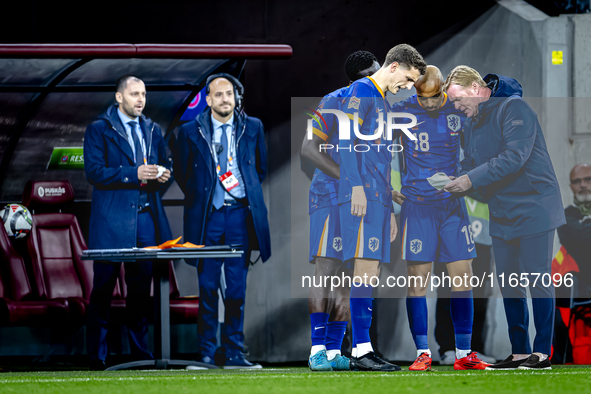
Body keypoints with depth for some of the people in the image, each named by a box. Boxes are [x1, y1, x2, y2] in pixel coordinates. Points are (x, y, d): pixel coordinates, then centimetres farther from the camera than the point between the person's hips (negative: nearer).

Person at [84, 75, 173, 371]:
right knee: (103, 288, -4)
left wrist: (163, 174, -3)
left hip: (147, 217, 5)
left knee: (141, 288, 7)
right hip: (111, 221, -5)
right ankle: (96, 356, -1)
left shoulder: (152, 130, 16)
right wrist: (133, 174, -20)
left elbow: (166, 163, 22)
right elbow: (94, 171, -10)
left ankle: (140, 351, 15)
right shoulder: (99, 130, -1)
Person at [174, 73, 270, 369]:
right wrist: (198, 198, 7)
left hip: (240, 214, 1)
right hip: (207, 216, -1)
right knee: (207, 287, 0)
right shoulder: (191, 132, 4)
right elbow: (181, 173, 13)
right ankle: (206, 353, 5)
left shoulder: (252, 128, 9)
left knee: (237, 287, 1)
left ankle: (234, 353, 7)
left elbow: (261, 167, 19)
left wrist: (248, 192, 11)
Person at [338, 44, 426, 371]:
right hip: (363, 195, -10)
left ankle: (362, 350, 4)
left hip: (379, 197, 10)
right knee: (365, 267, -14)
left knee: (370, 273, 5)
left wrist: (390, 209, 25)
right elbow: (347, 141, -13)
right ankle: (361, 350, -17)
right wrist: (357, 186, -20)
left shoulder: (383, 102, 26)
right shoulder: (361, 91, -3)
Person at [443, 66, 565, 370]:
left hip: (533, 208, -8)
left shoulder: (513, 109, -15)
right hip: (502, 216, 8)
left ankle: (542, 353, -3)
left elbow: (514, 156, -25)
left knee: (536, 280, -6)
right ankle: (519, 353, 12)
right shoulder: (470, 125, 12)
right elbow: (471, 165, 15)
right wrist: (456, 182, -6)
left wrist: (471, 179, -25)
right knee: (508, 285, 7)